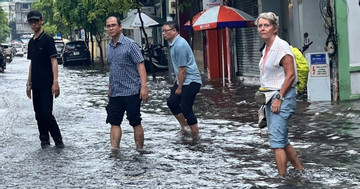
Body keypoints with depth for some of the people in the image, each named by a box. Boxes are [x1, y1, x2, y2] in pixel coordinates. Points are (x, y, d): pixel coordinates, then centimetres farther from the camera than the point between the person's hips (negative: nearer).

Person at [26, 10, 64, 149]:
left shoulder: (47, 39, -7)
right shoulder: (31, 42, 14)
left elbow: (54, 61, -12)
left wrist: (55, 82, -19)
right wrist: (29, 83, 16)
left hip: (46, 84, -7)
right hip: (36, 85, 7)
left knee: (46, 113, -11)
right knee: (39, 114, 8)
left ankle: (58, 140, 0)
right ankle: (44, 140, 16)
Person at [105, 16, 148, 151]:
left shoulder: (130, 45, -8)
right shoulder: (109, 47, 12)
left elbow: (140, 65, -13)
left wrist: (144, 87, -21)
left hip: (131, 91, -6)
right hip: (115, 93, 6)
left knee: (135, 122, 0)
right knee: (114, 122, 4)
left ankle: (139, 150, 10)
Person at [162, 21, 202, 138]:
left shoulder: (180, 45, -21)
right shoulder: (173, 44, 11)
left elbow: (183, 68, -20)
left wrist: (179, 88, -14)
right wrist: (176, 78, 22)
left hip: (190, 81, -10)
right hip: (182, 80, 10)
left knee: (186, 109, -8)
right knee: (172, 102, 10)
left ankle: (196, 135, 4)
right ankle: (184, 126, 24)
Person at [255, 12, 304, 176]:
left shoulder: (282, 47, -13)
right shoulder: (266, 49, 14)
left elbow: (290, 75, -17)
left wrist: (279, 98, -18)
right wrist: (265, 94, 15)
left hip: (283, 97, -9)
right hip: (270, 97, 9)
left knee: (276, 140, -13)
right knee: (282, 140, 13)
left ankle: (282, 177, -9)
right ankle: (300, 170, 26)